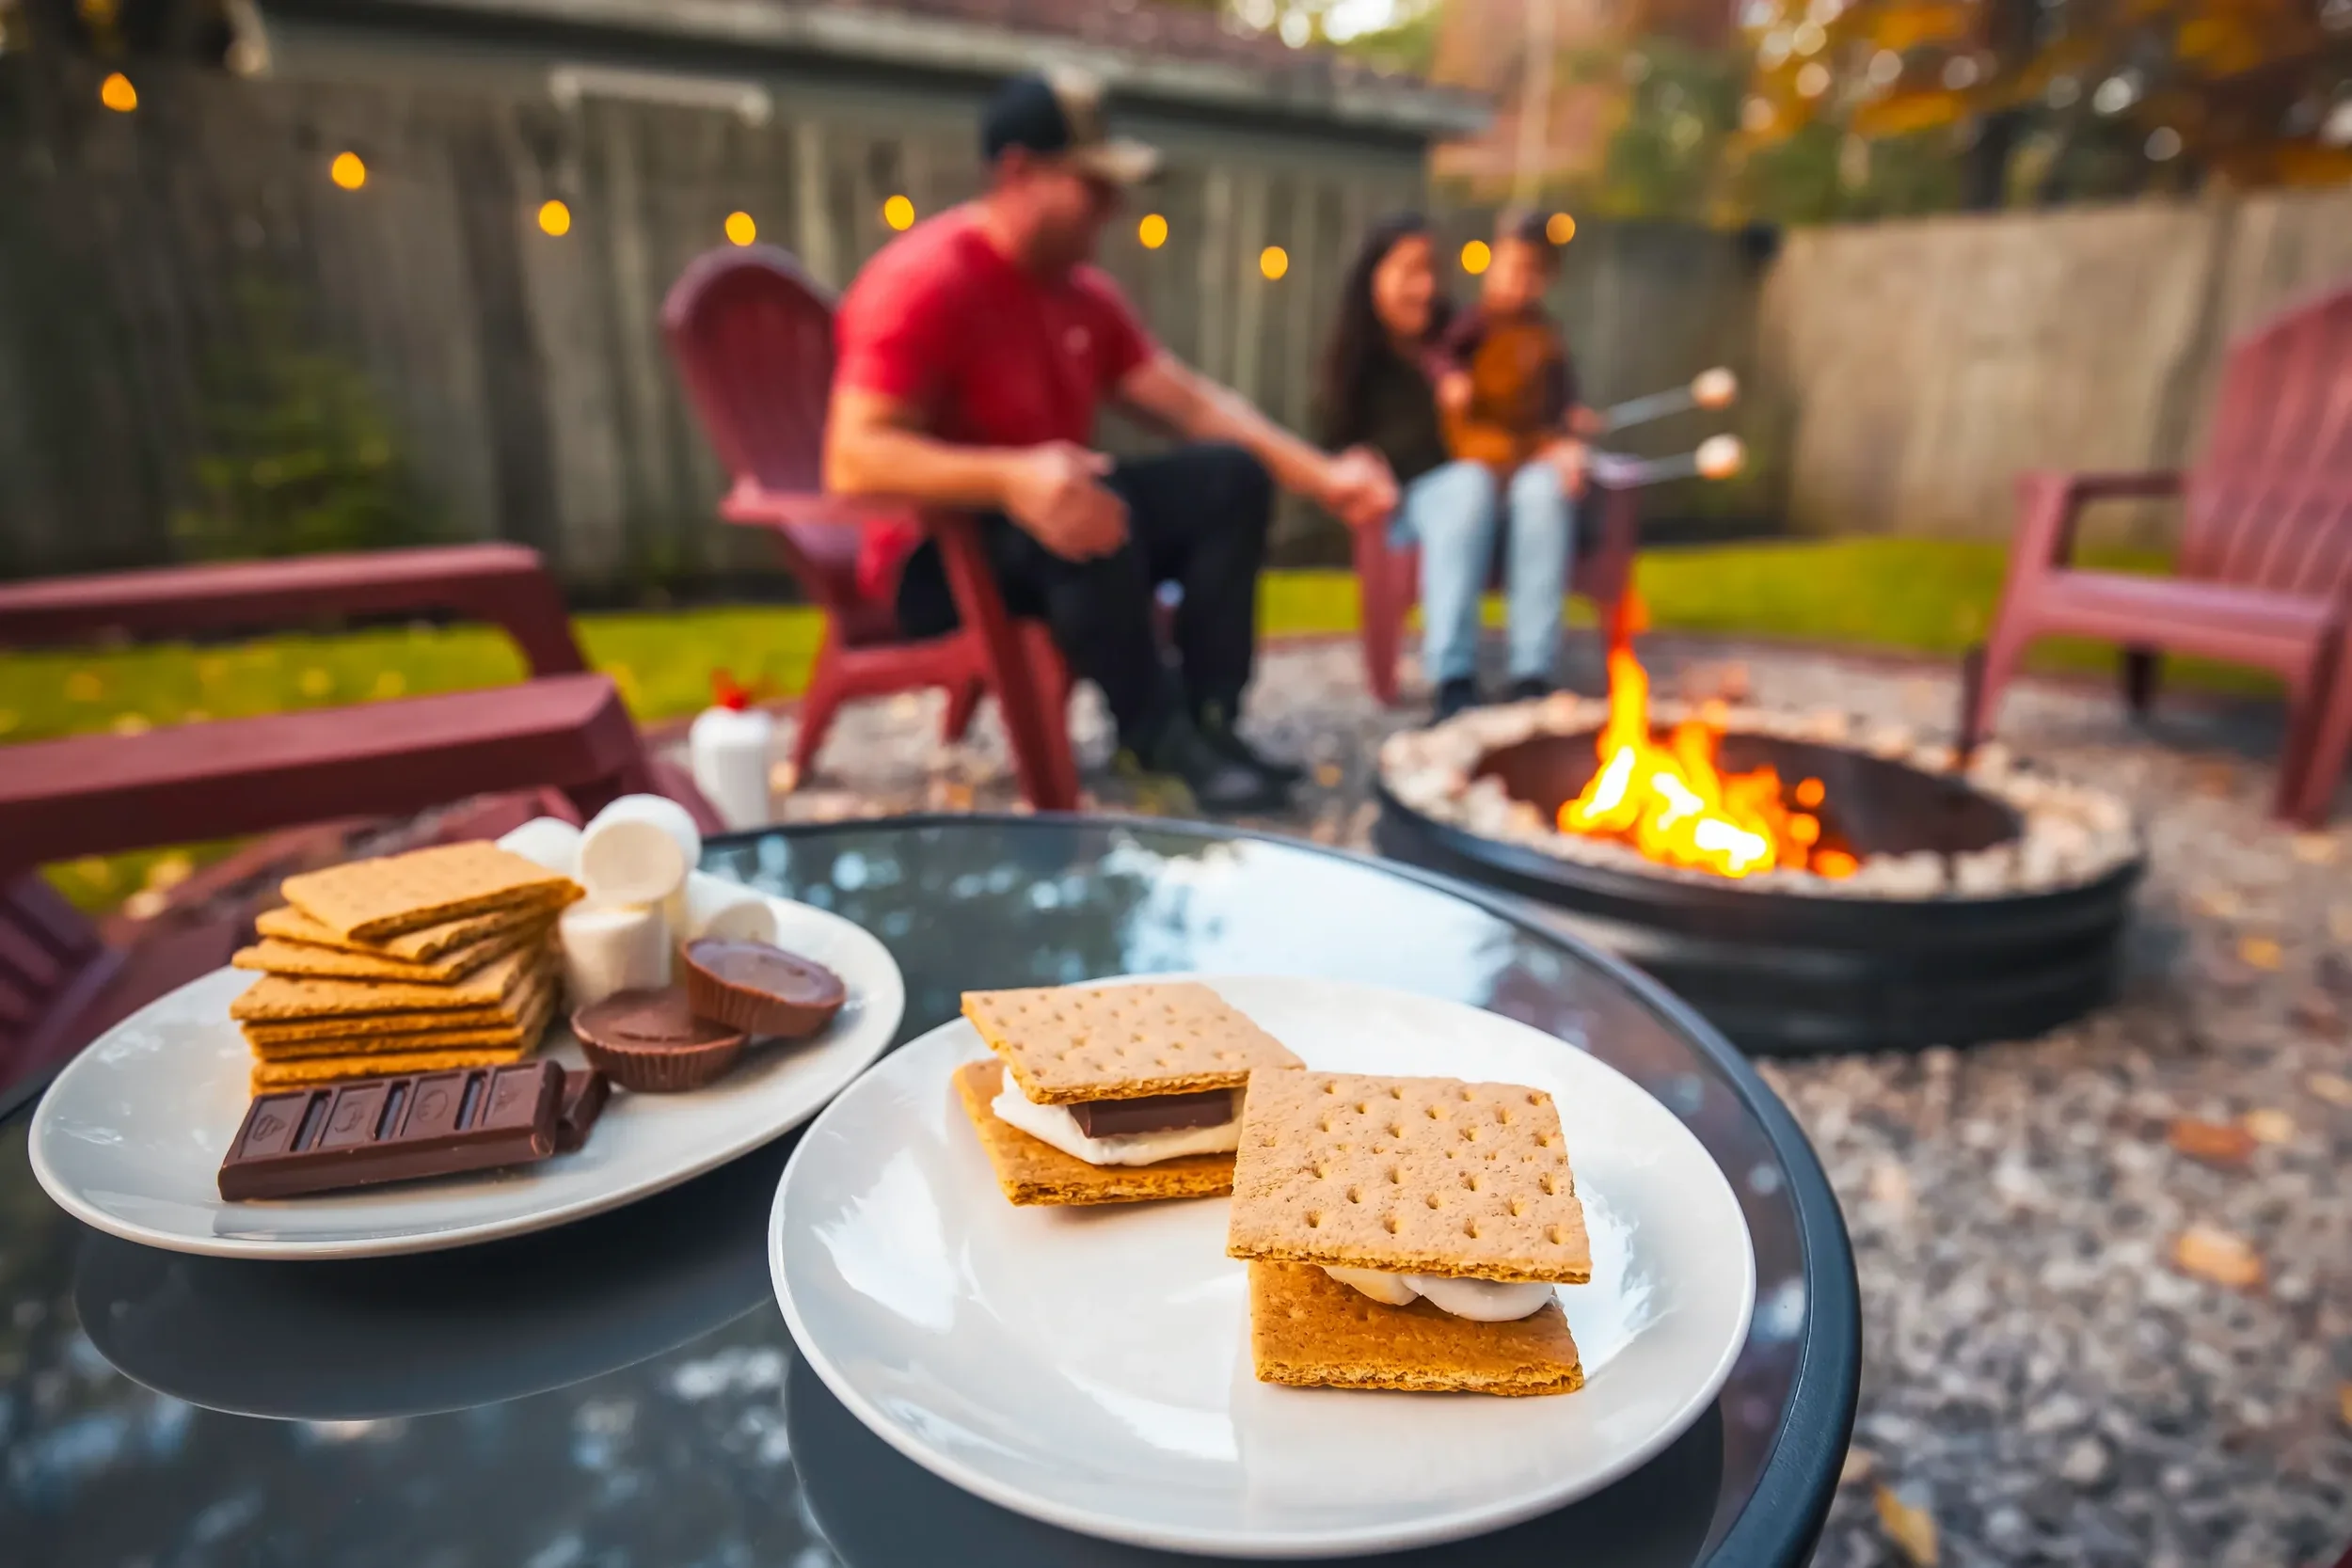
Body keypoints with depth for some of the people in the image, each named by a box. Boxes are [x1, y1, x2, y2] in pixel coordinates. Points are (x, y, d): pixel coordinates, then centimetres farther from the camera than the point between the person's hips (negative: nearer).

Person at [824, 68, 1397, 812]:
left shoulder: (1083, 291, 6)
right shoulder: (924, 281, -19)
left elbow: (1191, 401, 6)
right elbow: (854, 461, -29)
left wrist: (1323, 476, -6)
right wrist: (1009, 479, -46)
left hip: (1047, 523, 8)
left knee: (1232, 476, -6)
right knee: (1099, 515, -37)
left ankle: (1206, 721, -13)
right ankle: (1158, 739, -18)